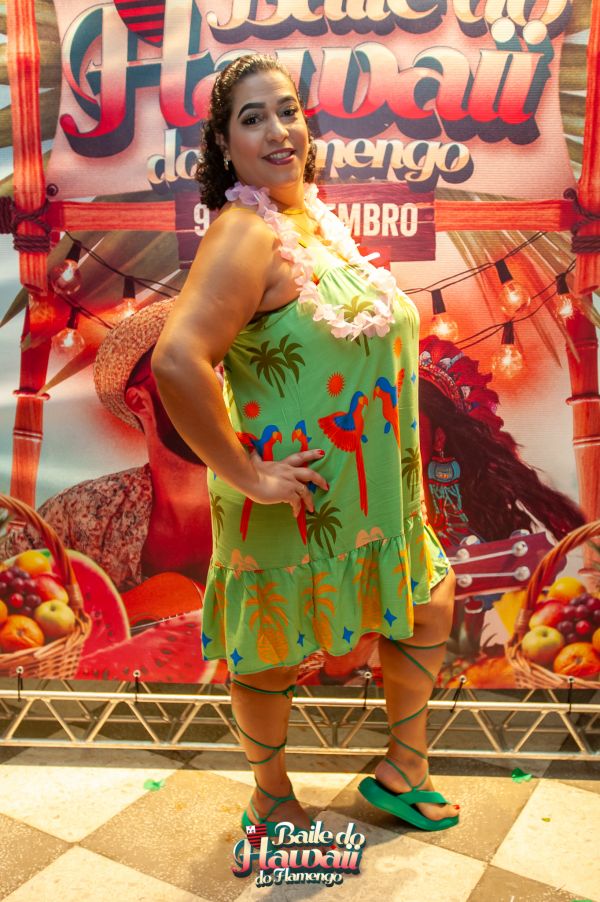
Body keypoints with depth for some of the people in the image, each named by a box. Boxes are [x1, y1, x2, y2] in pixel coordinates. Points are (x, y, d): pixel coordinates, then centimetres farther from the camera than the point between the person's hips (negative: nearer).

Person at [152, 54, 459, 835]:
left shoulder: (319, 218, 6)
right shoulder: (246, 234, -22)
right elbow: (177, 361, -37)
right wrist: (245, 476, -27)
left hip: (374, 493, 9)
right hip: (299, 502, -9)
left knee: (430, 607, 21)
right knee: (272, 658, 13)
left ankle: (403, 772, 43)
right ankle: (271, 801, 42)